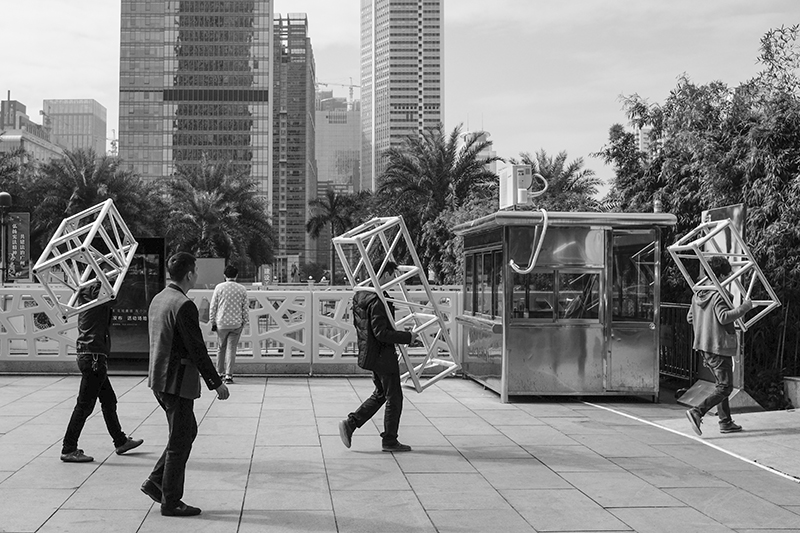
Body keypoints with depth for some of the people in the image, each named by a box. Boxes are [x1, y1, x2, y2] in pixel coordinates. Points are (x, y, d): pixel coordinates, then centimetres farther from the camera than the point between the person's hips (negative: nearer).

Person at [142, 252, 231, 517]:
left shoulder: (157, 299, 9)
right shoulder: (184, 306, -20)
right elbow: (197, 349, -20)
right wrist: (217, 383, -12)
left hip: (159, 379, 9)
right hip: (177, 382, -9)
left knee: (188, 431, 21)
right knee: (179, 441, 2)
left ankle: (156, 482, 21)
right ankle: (170, 502, 11)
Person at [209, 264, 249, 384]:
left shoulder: (219, 288, -3)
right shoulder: (242, 289, 0)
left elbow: (213, 307, -2)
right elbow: (245, 308, 4)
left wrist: (213, 322, 6)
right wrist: (244, 323, 14)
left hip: (221, 323, 0)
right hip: (236, 324, 0)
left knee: (221, 348, 14)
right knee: (231, 348, 3)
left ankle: (220, 373, 24)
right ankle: (228, 375, -2)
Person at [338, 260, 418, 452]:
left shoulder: (359, 294, 7)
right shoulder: (378, 300, -23)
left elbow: (356, 322, 18)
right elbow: (381, 333, -26)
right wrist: (408, 337, -18)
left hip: (369, 354, 10)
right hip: (383, 355, -9)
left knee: (380, 394, 21)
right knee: (394, 398, 4)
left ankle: (350, 423, 14)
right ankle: (389, 441, 14)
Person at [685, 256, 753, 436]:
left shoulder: (697, 295, 8)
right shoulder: (718, 296, -17)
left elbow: (690, 318, 16)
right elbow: (724, 317, -29)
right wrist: (743, 308, -21)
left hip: (704, 347, 9)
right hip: (719, 347, -9)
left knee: (721, 384, 18)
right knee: (725, 387, -3)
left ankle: (725, 421, 20)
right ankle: (697, 412, -18)